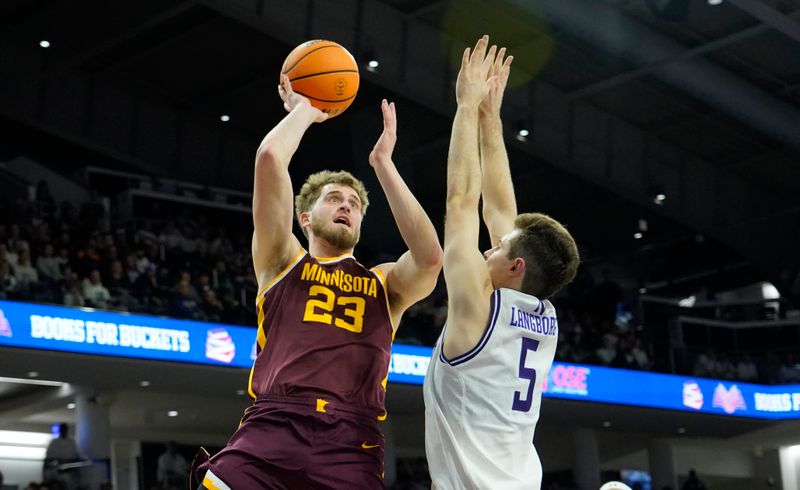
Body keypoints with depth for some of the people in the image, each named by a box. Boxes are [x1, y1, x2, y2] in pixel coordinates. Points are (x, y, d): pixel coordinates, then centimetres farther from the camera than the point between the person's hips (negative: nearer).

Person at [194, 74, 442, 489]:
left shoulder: (385, 285, 22)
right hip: (271, 431, -1)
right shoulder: (282, 262, 17)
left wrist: (383, 163, 9)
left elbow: (430, 257, -1)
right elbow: (269, 158, 5)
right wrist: (303, 111, 24)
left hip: (351, 446, 1)